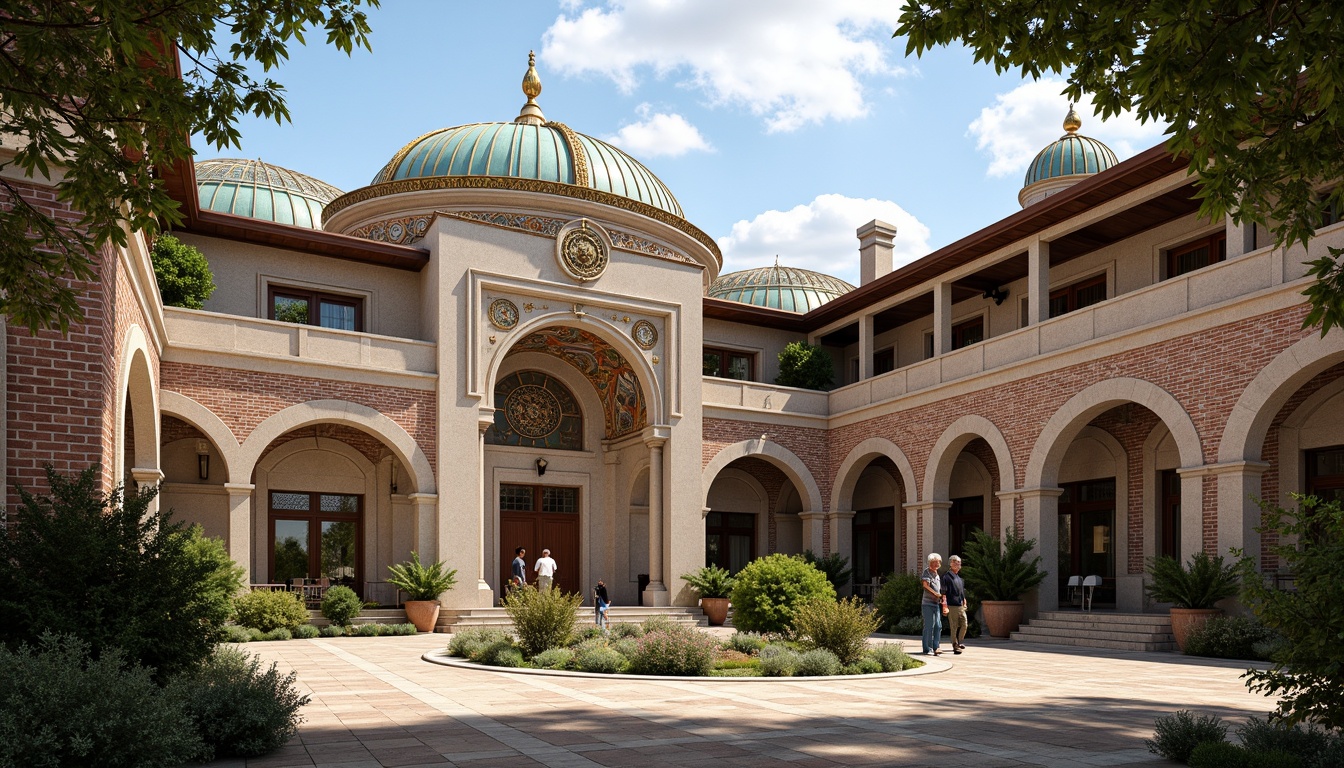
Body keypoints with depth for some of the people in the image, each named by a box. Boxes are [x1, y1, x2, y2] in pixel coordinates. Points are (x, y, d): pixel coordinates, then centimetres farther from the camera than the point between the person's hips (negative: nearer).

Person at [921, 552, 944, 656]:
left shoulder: (937, 574, 20)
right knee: (929, 626, -6)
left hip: (936, 604, 8)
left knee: (938, 626, 5)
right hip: (928, 603, -8)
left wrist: (942, 598, 13)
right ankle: (927, 649, -1)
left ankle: (935, 648, 11)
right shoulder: (927, 572, -6)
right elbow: (925, 584, -21)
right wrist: (936, 593, -17)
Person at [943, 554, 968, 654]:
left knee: (964, 625, 10)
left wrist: (964, 602, 21)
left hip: (961, 606, 8)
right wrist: (945, 606, -17)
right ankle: (955, 646, 3)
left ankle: (959, 642, 28)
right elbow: (944, 593, -12)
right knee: (954, 627, -3)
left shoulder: (959, 577, 18)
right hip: (952, 606, -8)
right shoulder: (947, 576, -7)